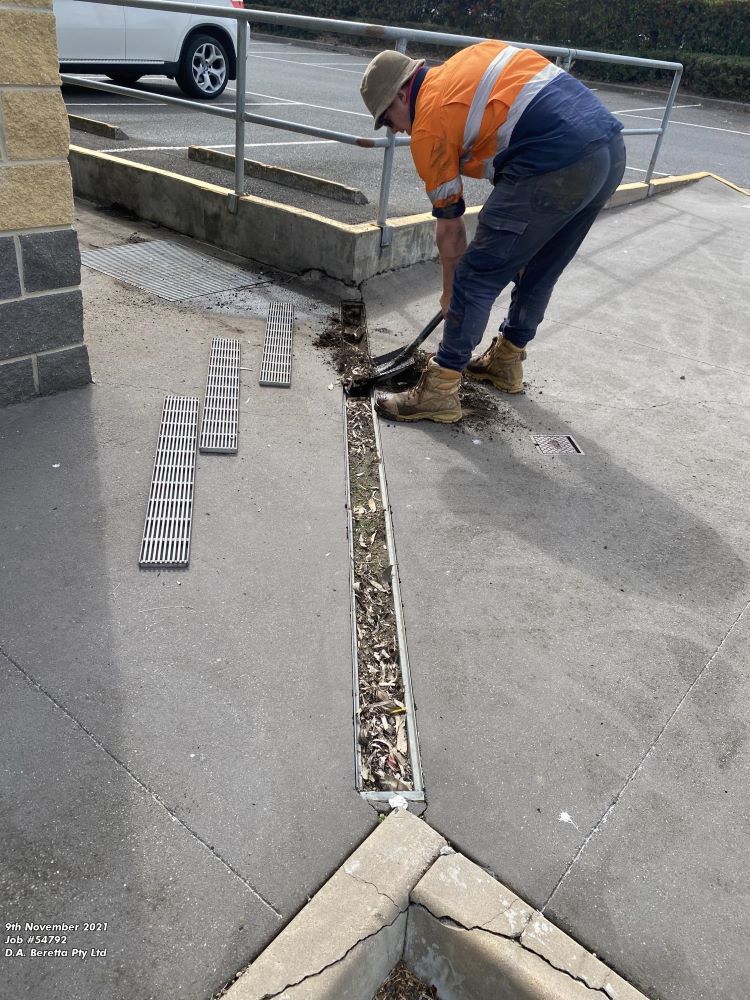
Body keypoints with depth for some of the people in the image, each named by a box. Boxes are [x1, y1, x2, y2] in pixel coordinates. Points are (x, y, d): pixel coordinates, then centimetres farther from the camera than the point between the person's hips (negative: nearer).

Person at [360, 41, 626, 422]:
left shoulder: (428, 124, 4)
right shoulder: (476, 54, 24)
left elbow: (449, 225, 9)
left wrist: (450, 290, 23)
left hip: (556, 165, -9)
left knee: (476, 278, 1)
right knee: (539, 272, 23)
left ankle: (439, 391, 7)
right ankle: (507, 361, 39)